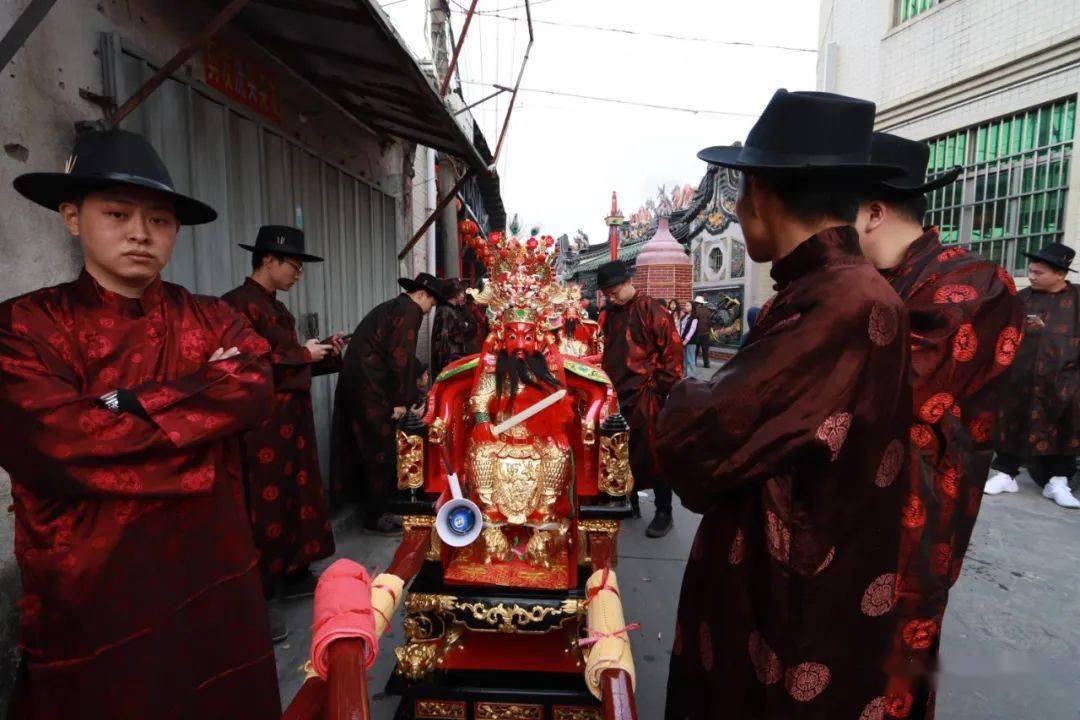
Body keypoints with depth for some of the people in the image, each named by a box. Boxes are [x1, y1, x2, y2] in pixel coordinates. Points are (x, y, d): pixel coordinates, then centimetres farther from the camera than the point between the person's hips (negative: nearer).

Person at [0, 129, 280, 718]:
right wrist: (206, 402, -14)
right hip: (88, 591, -3)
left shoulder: (214, 320, 4)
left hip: (211, 578, 3)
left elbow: (255, 390, -13)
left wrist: (130, 405, -18)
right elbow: (64, 443, -20)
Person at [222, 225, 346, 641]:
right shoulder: (238, 305, -13)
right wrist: (303, 354, -15)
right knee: (266, 508, -2)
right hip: (263, 427, -9)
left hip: (293, 422, 9)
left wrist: (325, 354, 8)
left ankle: (294, 575, 31)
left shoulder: (279, 309, 16)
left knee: (299, 496, 15)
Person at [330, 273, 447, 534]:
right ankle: (374, 518, 12)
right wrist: (400, 400, -11)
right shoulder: (410, 310, -9)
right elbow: (401, 357, -16)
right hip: (369, 388, -10)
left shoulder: (391, 306, 20)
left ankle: (371, 509, 28)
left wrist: (404, 397, 27)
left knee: (364, 448, 16)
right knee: (380, 451, 1)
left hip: (354, 382, 10)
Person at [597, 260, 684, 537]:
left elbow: (673, 350, -12)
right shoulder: (608, 315, 10)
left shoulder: (652, 311, -10)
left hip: (646, 397, -6)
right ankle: (629, 503, 31)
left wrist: (661, 389, -12)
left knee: (652, 454, 2)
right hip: (617, 396, 6)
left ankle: (663, 512, 16)